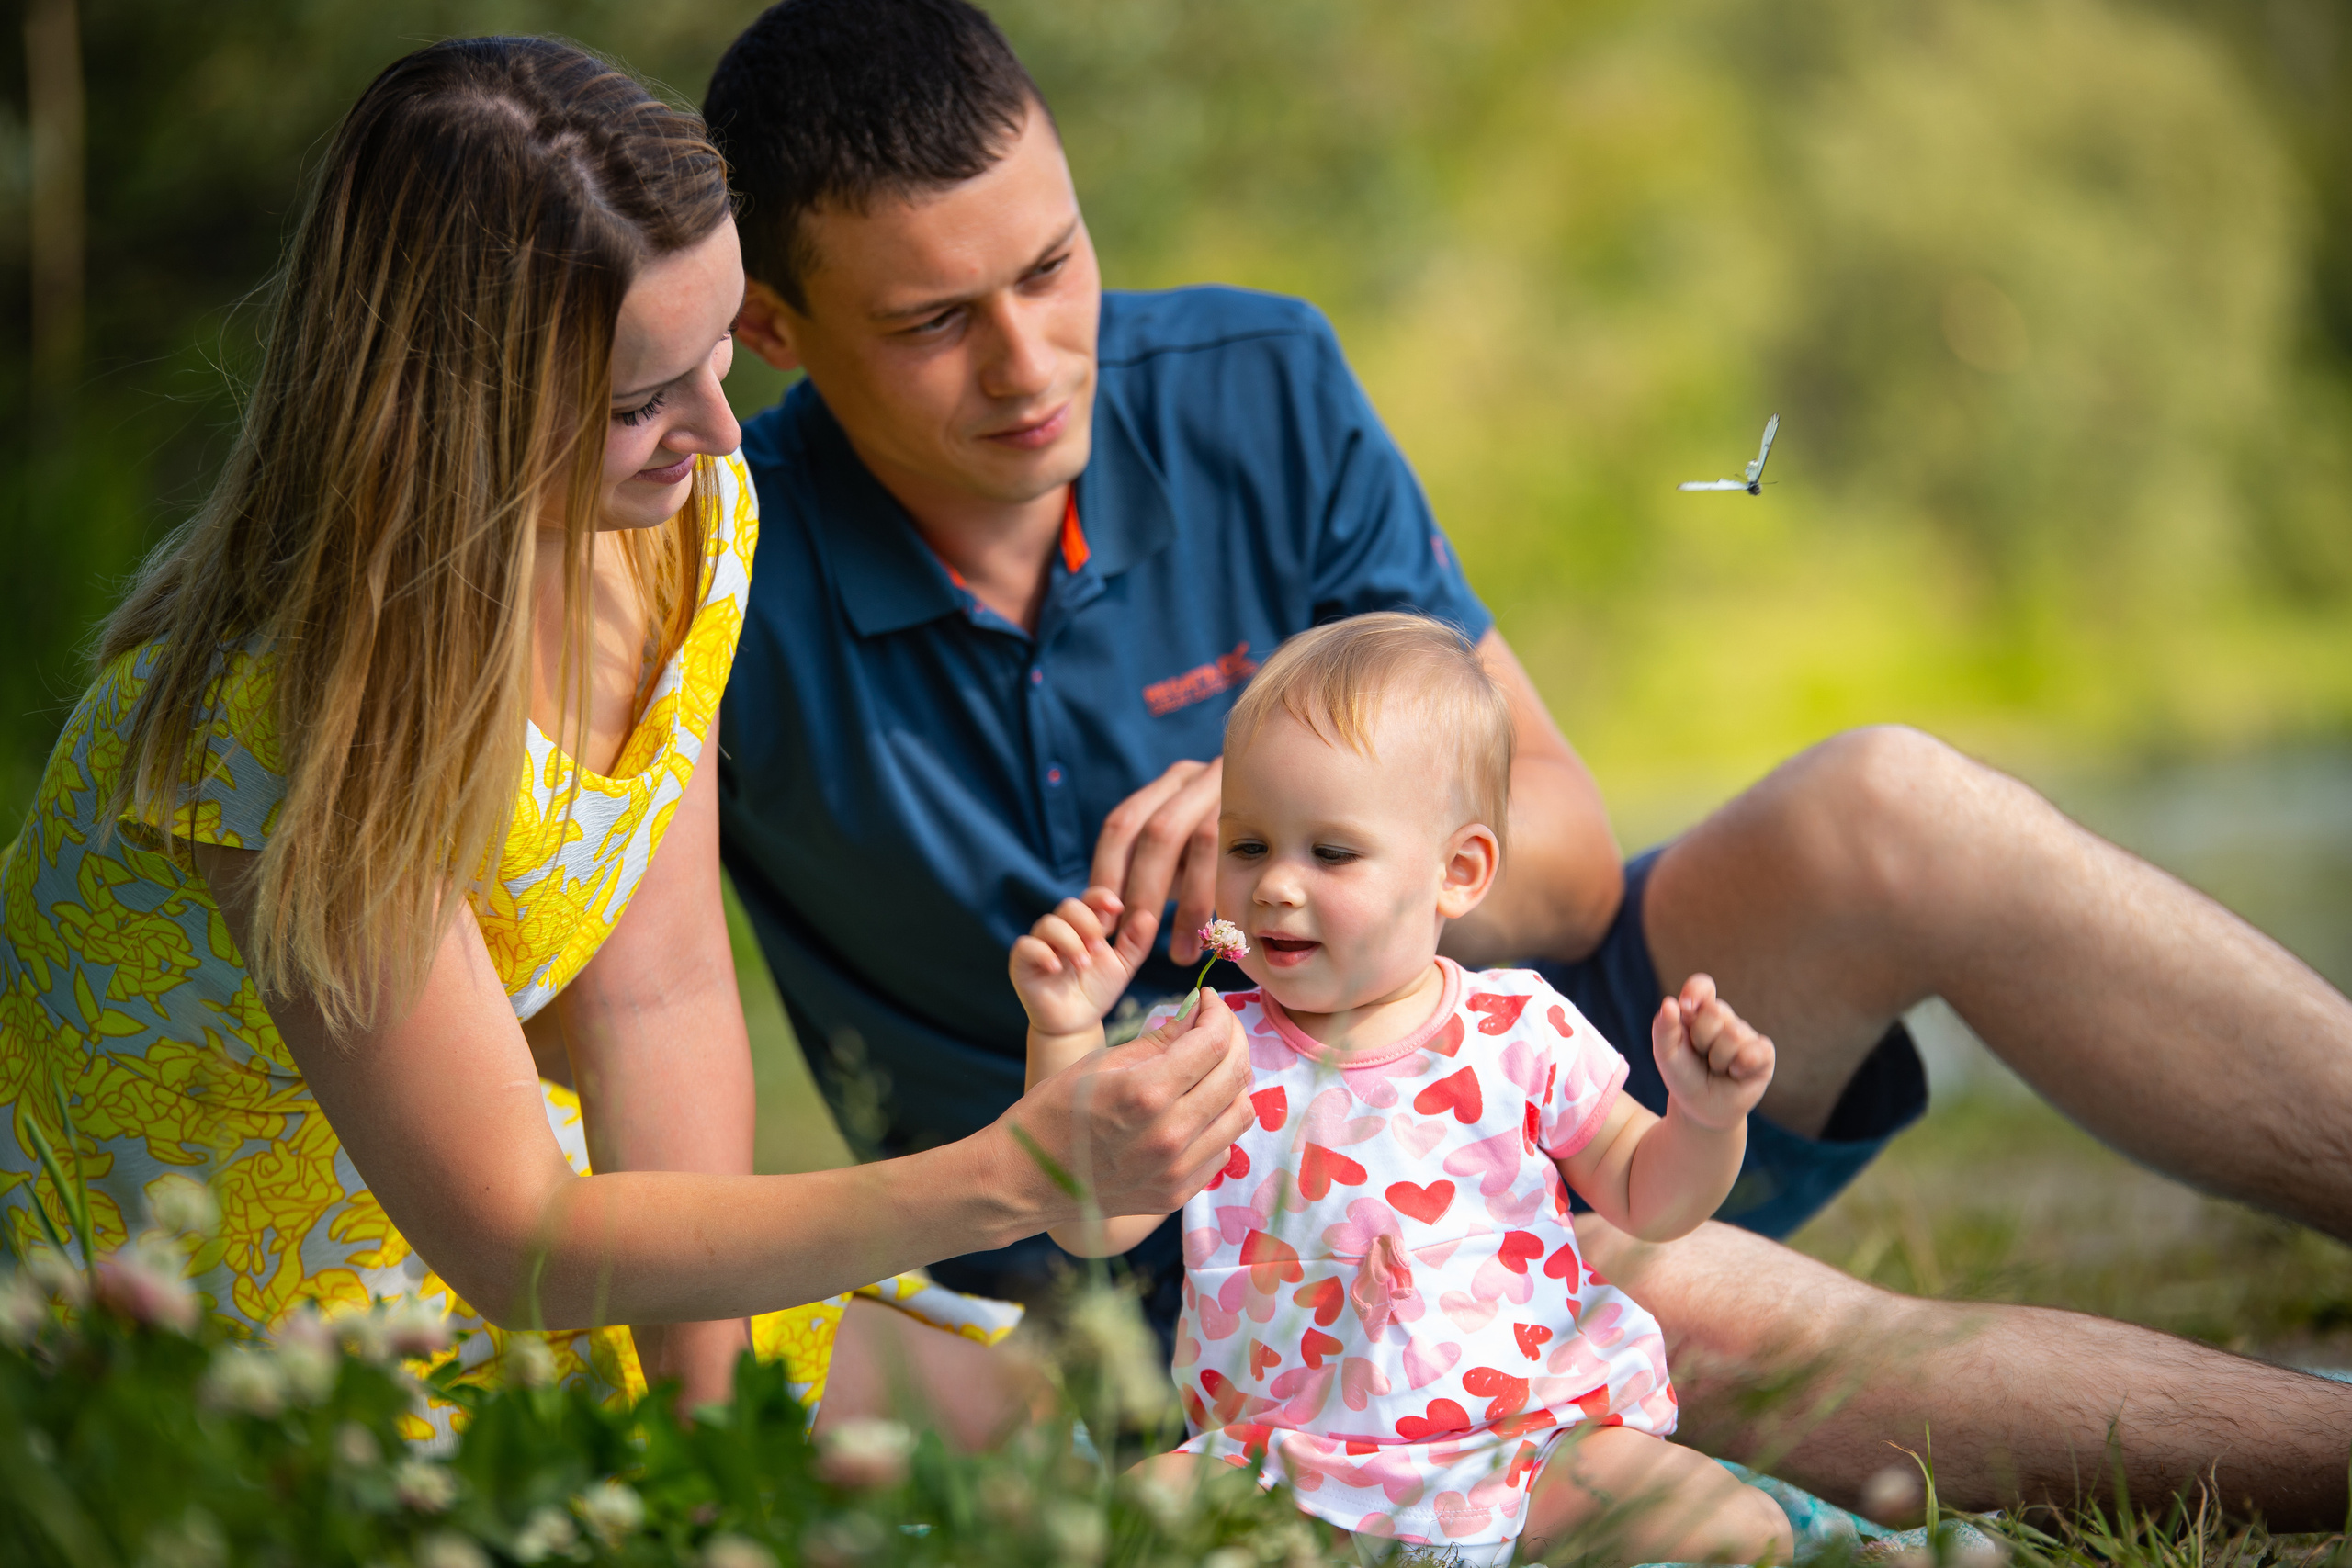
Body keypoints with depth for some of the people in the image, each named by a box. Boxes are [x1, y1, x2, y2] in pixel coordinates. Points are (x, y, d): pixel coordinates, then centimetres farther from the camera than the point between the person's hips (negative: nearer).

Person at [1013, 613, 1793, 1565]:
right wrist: (1065, 1038, -15)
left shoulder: (1524, 1034, 0)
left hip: (1531, 1445, 0)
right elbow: (1093, 1224, -6)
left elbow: (1647, 1201, 10)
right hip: (1286, 1465, 0)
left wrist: (1706, 1118, -11)